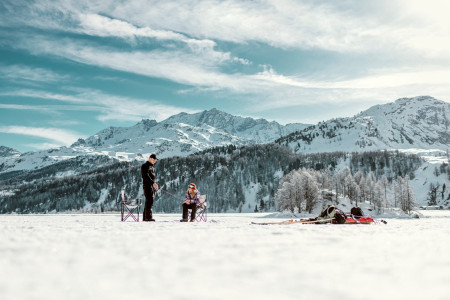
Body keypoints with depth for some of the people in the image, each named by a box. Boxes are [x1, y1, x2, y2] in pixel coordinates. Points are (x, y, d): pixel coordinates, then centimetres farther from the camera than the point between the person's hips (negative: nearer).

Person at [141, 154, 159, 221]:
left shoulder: (152, 167, 23)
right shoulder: (145, 166, -5)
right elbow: (146, 176, -19)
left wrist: (155, 187, 19)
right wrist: (153, 183, -30)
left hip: (152, 186, 9)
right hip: (147, 185, -9)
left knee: (149, 201, 7)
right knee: (149, 200, -16)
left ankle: (145, 217, 10)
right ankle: (148, 217, -19)